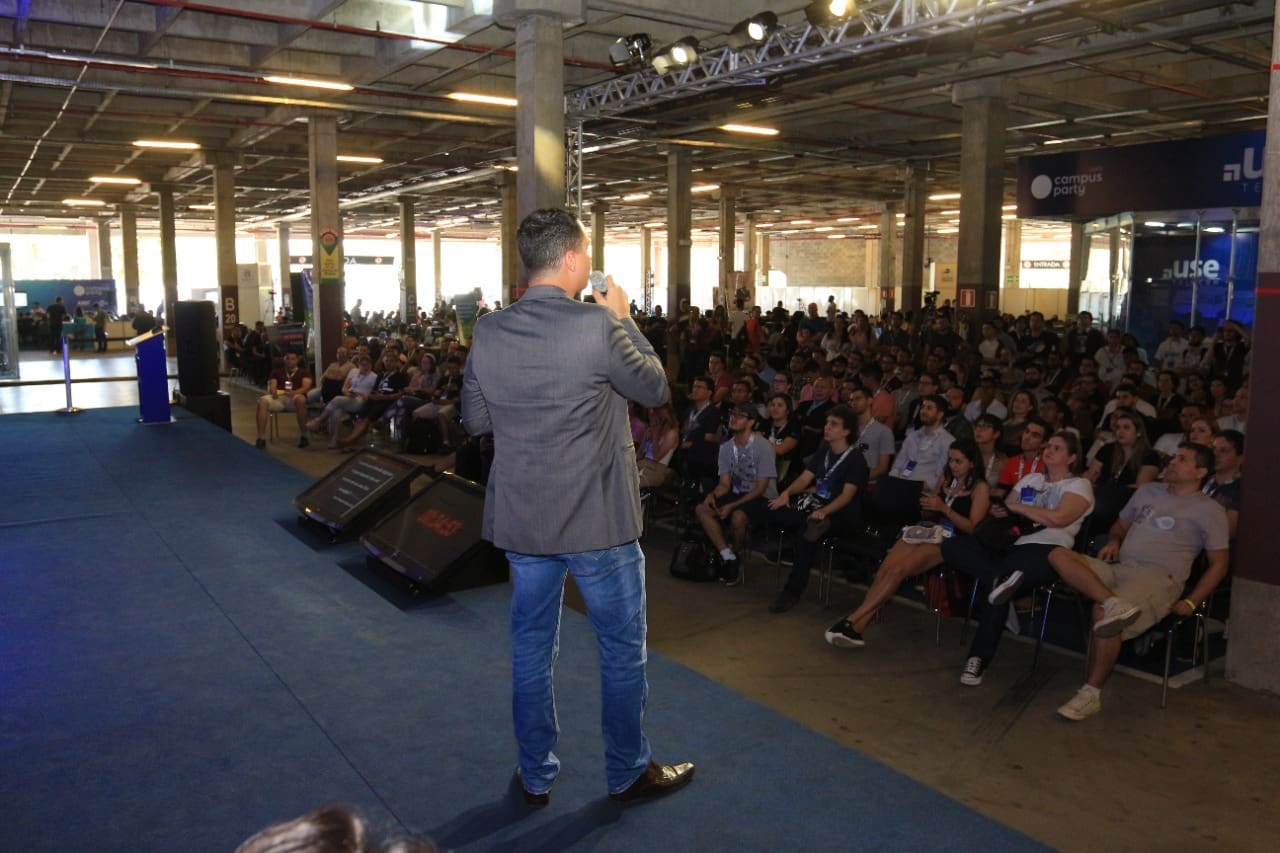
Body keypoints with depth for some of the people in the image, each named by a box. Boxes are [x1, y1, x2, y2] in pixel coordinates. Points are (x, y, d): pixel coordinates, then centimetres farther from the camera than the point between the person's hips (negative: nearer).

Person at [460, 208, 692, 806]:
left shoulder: (488, 332, -2)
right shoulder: (597, 326, -18)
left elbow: (475, 420, 7)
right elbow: (654, 388, -4)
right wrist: (623, 319, 5)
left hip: (520, 518, 5)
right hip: (597, 518, -5)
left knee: (530, 646, 17)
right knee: (622, 647, 13)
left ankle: (535, 776, 31)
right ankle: (629, 772, 29)